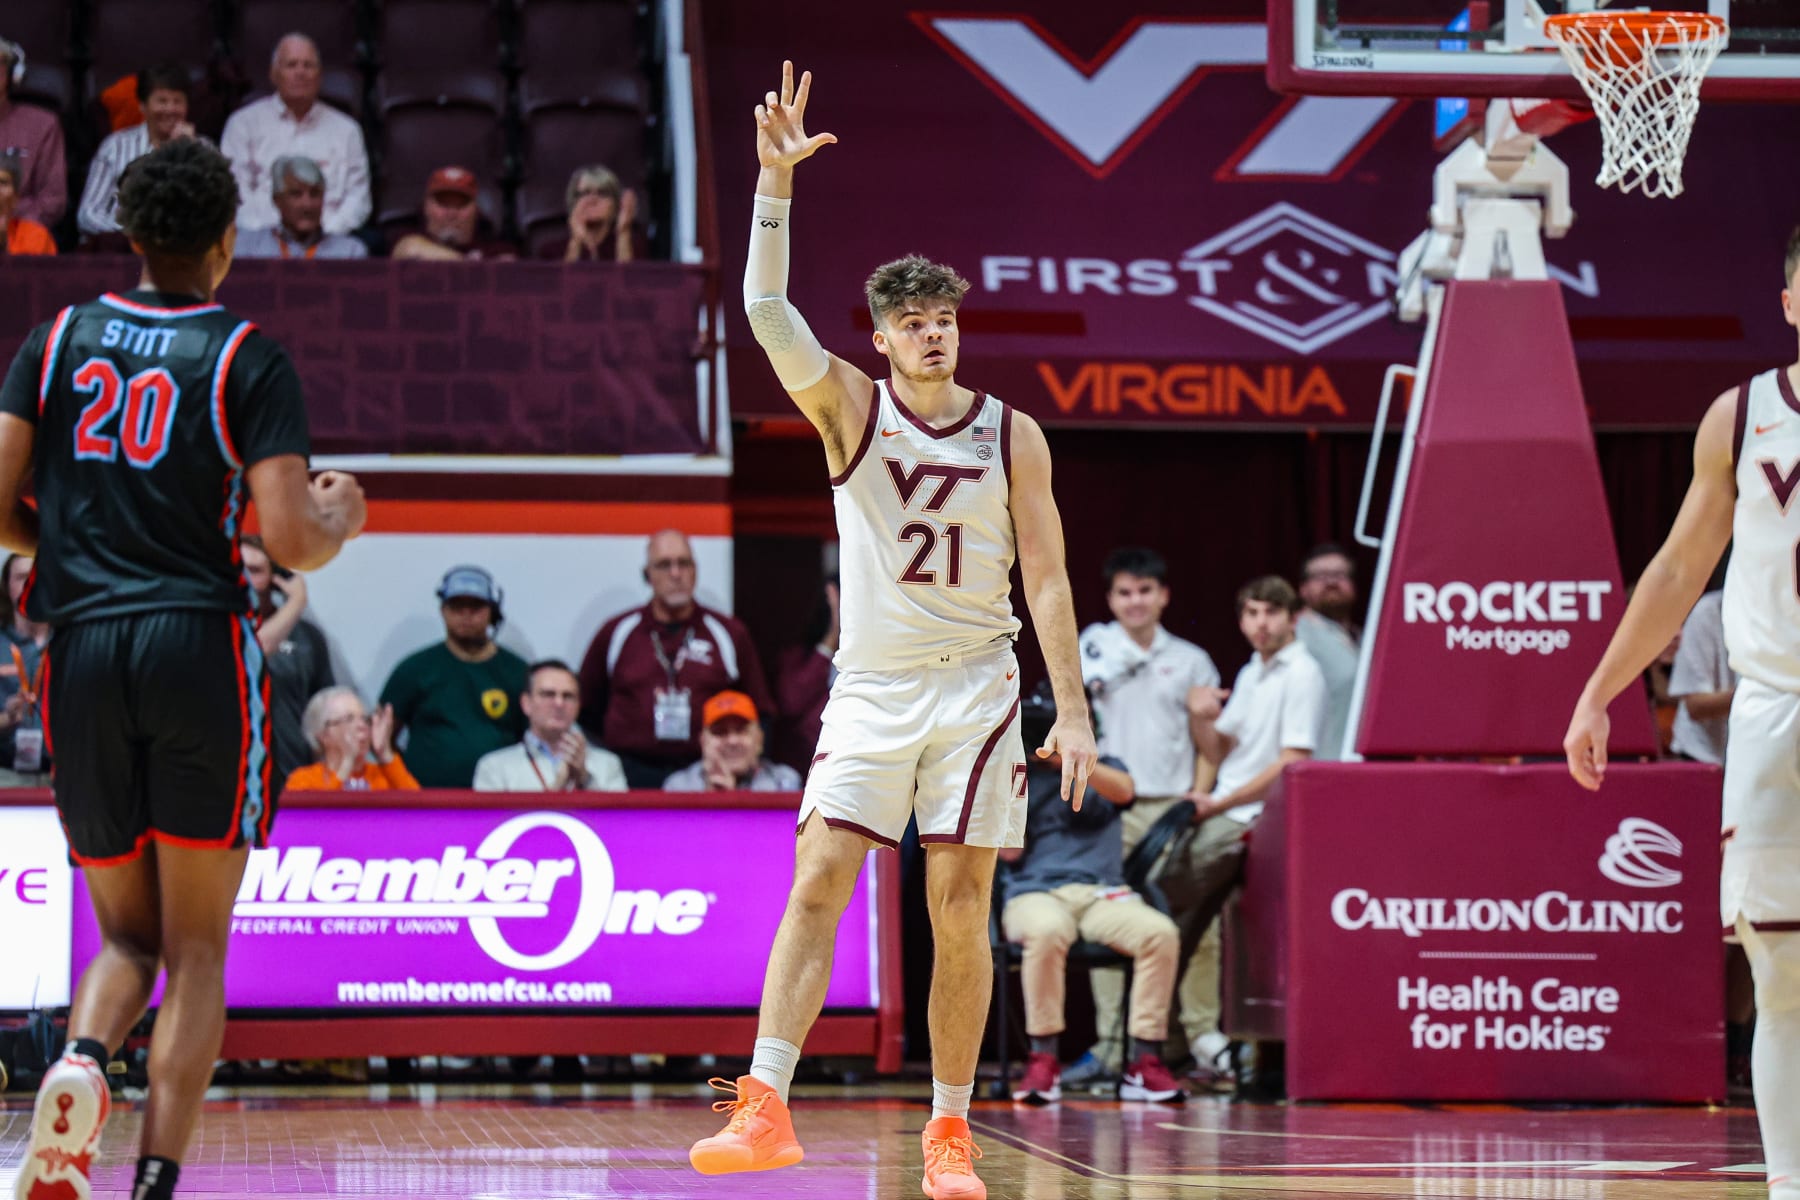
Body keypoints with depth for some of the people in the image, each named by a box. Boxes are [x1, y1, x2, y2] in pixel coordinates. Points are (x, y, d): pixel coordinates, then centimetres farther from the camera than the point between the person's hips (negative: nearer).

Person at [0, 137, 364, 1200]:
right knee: (198, 950, 5)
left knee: (127, 934, 16)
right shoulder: (251, 361, -1)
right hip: (201, 640, -3)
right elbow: (290, 536, -8)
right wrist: (343, 518, 14)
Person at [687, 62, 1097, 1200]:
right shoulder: (849, 407, 0)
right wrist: (777, 183, -24)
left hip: (978, 688, 0)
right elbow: (767, 310, -15)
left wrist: (1073, 710, -3)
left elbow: (1046, 578, 2)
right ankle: (767, 1108, -17)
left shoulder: (1012, 435, 2)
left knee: (961, 910, 0)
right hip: (871, 687, 0)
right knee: (816, 884, -12)